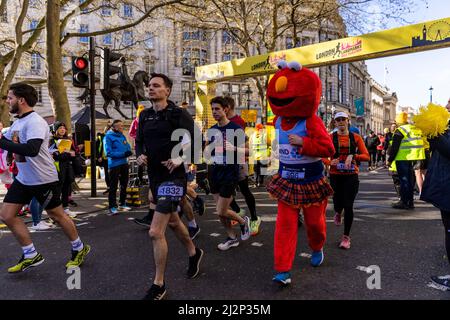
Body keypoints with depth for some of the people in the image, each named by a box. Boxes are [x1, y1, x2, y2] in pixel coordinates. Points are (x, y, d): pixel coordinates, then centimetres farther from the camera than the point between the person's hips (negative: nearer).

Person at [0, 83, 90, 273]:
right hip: (23, 179, 9)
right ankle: (31, 256, 17)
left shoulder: (35, 122, -20)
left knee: (57, 216, 5)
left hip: (43, 179, -8)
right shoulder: (17, 123, 8)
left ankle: (79, 249, 26)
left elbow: (31, 149, -34)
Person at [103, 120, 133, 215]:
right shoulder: (108, 137, -9)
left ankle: (122, 203, 29)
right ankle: (112, 207, 1)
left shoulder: (122, 136, 10)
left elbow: (128, 146, 16)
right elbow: (108, 152, -16)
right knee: (113, 186, -4)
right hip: (114, 164, -7)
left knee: (124, 184, 15)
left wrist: (129, 151, -9)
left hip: (124, 163, 7)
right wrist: (123, 154, -22)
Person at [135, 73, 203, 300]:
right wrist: (140, 155, -2)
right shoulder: (145, 115, 10)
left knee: (155, 232, -11)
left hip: (173, 177, -8)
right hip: (154, 176, 8)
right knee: (172, 222, 24)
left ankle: (158, 285, 8)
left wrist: (181, 158, -26)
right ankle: (194, 253, 50)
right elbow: (139, 141, 18)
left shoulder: (178, 114, -10)